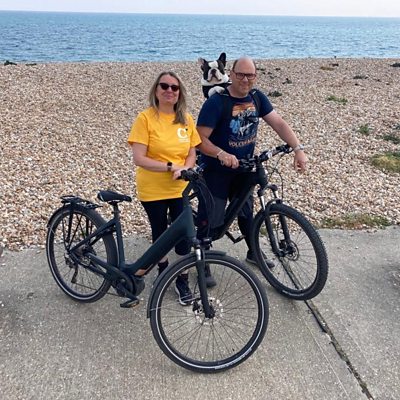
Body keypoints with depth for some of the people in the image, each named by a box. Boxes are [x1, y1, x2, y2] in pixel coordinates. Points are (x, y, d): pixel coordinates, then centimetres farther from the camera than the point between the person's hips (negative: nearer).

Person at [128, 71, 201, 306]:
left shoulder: (186, 119, 1)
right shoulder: (146, 118, -12)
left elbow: (192, 154, 6)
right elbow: (139, 159, -17)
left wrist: (185, 169, -15)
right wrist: (171, 166, -24)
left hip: (180, 189, 3)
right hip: (153, 190, -2)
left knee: (183, 235, 3)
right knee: (160, 233, 16)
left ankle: (182, 281, 22)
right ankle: (163, 269, 41)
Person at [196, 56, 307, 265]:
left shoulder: (257, 98, -3)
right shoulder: (216, 102, -20)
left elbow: (278, 123, -5)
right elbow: (200, 139, -23)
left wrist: (298, 149, -16)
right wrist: (221, 154, -40)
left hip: (243, 169, 6)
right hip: (216, 172, -6)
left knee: (246, 212, 22)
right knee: (210, 221, 0)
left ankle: (253, 253, 42)